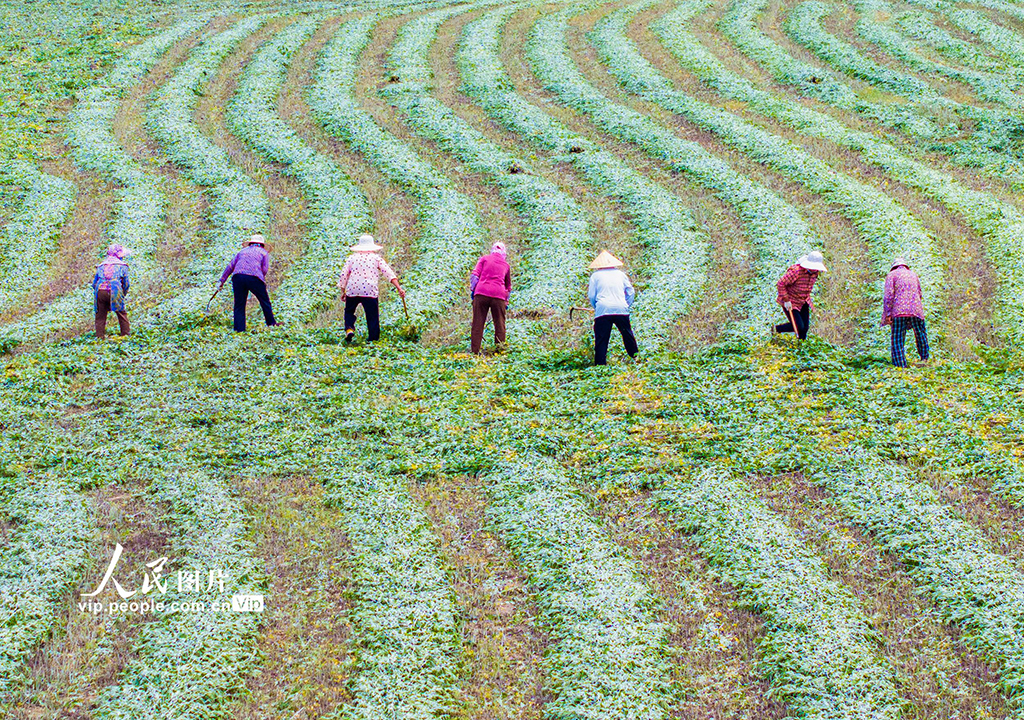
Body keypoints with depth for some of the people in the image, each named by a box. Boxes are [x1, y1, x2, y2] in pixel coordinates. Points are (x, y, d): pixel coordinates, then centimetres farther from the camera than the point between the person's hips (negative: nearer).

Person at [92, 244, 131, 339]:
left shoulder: (101, 266, 23)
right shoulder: (122, 265, 13)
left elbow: (94, 283, 21)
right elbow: (126, 284, 11)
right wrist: (122, 295, 23)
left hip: (100, 291, 3)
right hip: (114, 291, -3)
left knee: (100, 315, 10)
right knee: (121, 313, 9)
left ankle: (100, 336, 5)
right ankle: (126, 334, 8)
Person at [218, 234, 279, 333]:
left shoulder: (242, 251, 26)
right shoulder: (264, 252, 19)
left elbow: (230, 266, 19)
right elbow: (265, 269, 4)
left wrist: (222, 280, 19)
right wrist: (261, 278, 22)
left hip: (238, 277, 3)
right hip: (254, 277, -2)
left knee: (239, 305, 7)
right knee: (265, 302, 14)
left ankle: (239, 328, 2)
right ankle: (271, 323, 22)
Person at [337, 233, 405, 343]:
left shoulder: (352, 257, 12)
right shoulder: (376, 258, 9)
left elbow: (344, 275, 11)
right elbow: (389, 273, 1)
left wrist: (343, 291, 20)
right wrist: (399, 288, -2)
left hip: (352, 290, 1)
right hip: (370, 291, -1)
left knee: (349, 311, 18)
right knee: (372, 316, 4)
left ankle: (349, 329, -6)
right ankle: (373, 337, 0)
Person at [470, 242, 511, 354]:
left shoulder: (484, 259, 15)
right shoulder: (506, 264, 21)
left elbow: (474, 275, 3)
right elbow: (508, 286, 29)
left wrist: (472, 290, 7)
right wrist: (507, 301, 37)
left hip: (481, 293, 0)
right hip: (498, 295, 1)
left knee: (478, 323, 2)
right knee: (500, 324, 8)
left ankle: (475, 351, -1)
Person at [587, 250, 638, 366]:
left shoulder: (595, 276, 9)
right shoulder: (620, 274, 16)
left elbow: (591, 296, 6)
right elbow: (631, 292, 15)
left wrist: (596, 307, 21)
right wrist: (627, 306, 23)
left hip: (602, 310, -2)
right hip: (621, 309, 2)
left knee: (601, 340, -1)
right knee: (628, 335, 16)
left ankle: (600, 364, -7)